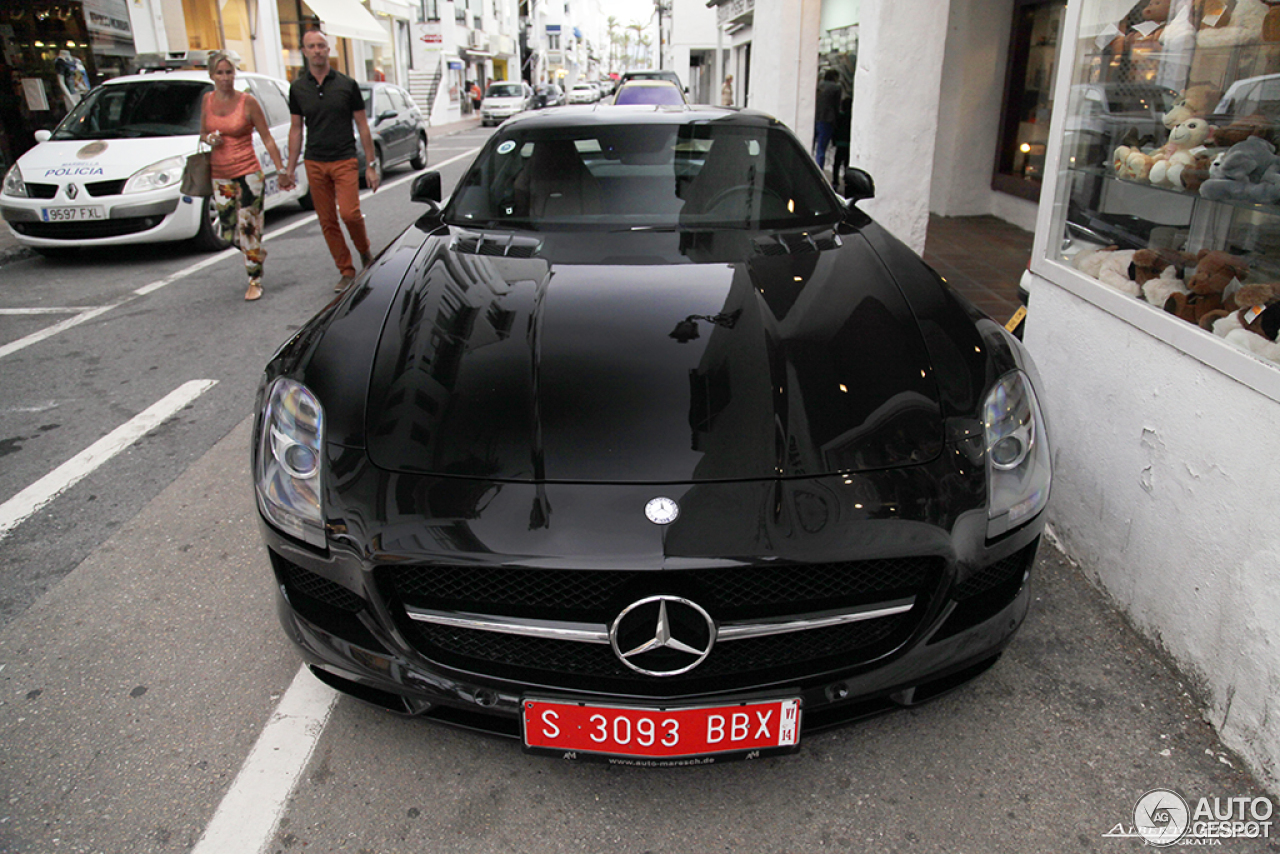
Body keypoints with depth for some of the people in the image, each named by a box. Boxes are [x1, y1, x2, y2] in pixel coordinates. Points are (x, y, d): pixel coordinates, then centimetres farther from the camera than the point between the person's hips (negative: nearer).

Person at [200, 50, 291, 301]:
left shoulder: (247, 102, -7)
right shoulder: (207, 100, 6)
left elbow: (267, 139, -4)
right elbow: (203, 132, 18)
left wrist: (281, 171, -8)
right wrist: (209, 139, -7)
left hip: (248, 174, -5)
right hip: (219, 175, 5)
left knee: (248, 228, -4)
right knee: (228, 232, 7)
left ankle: (255, 280, 9)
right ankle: (258, 254, 36)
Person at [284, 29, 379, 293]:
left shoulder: (347, 84, 2)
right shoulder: (297, 88, 8)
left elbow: (362, 125, 3)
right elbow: (296, 129, 12)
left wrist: (371, 164, -1)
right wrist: (290, 167, 8)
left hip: (344, 160, -3)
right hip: (314, 162, 3)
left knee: (349, 213, -18)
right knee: (327, 221, 2)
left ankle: (365, 251, 10)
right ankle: (347, 271, 13)